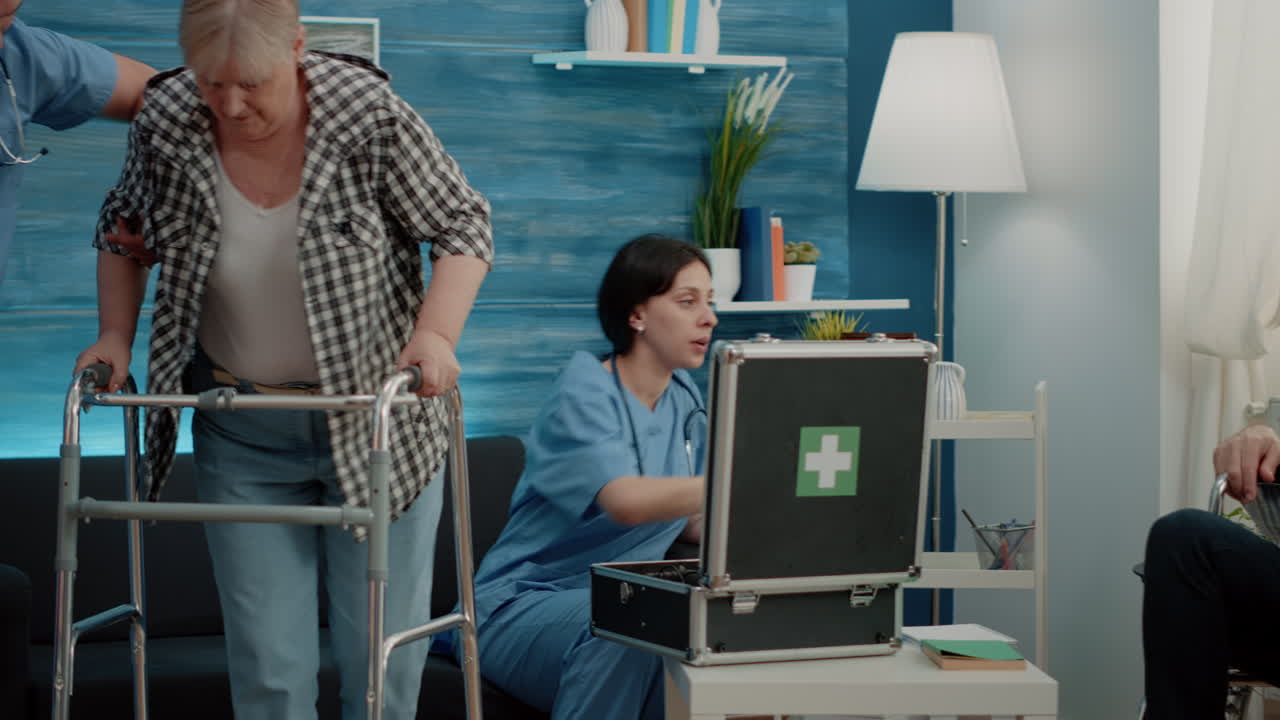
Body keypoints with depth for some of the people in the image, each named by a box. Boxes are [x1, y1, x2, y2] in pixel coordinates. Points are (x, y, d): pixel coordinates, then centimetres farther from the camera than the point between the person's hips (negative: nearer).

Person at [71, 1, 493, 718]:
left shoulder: (370, 117, -18)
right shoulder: (165, 124, -9)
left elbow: (464, 225, -8)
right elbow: (123, 229, 11)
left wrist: (436, 333, -22)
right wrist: (116, 337, 1)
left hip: (378, 423, -2)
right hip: (243, 437, 2)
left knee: (385, 651, 4)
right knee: (266, 662, 2)